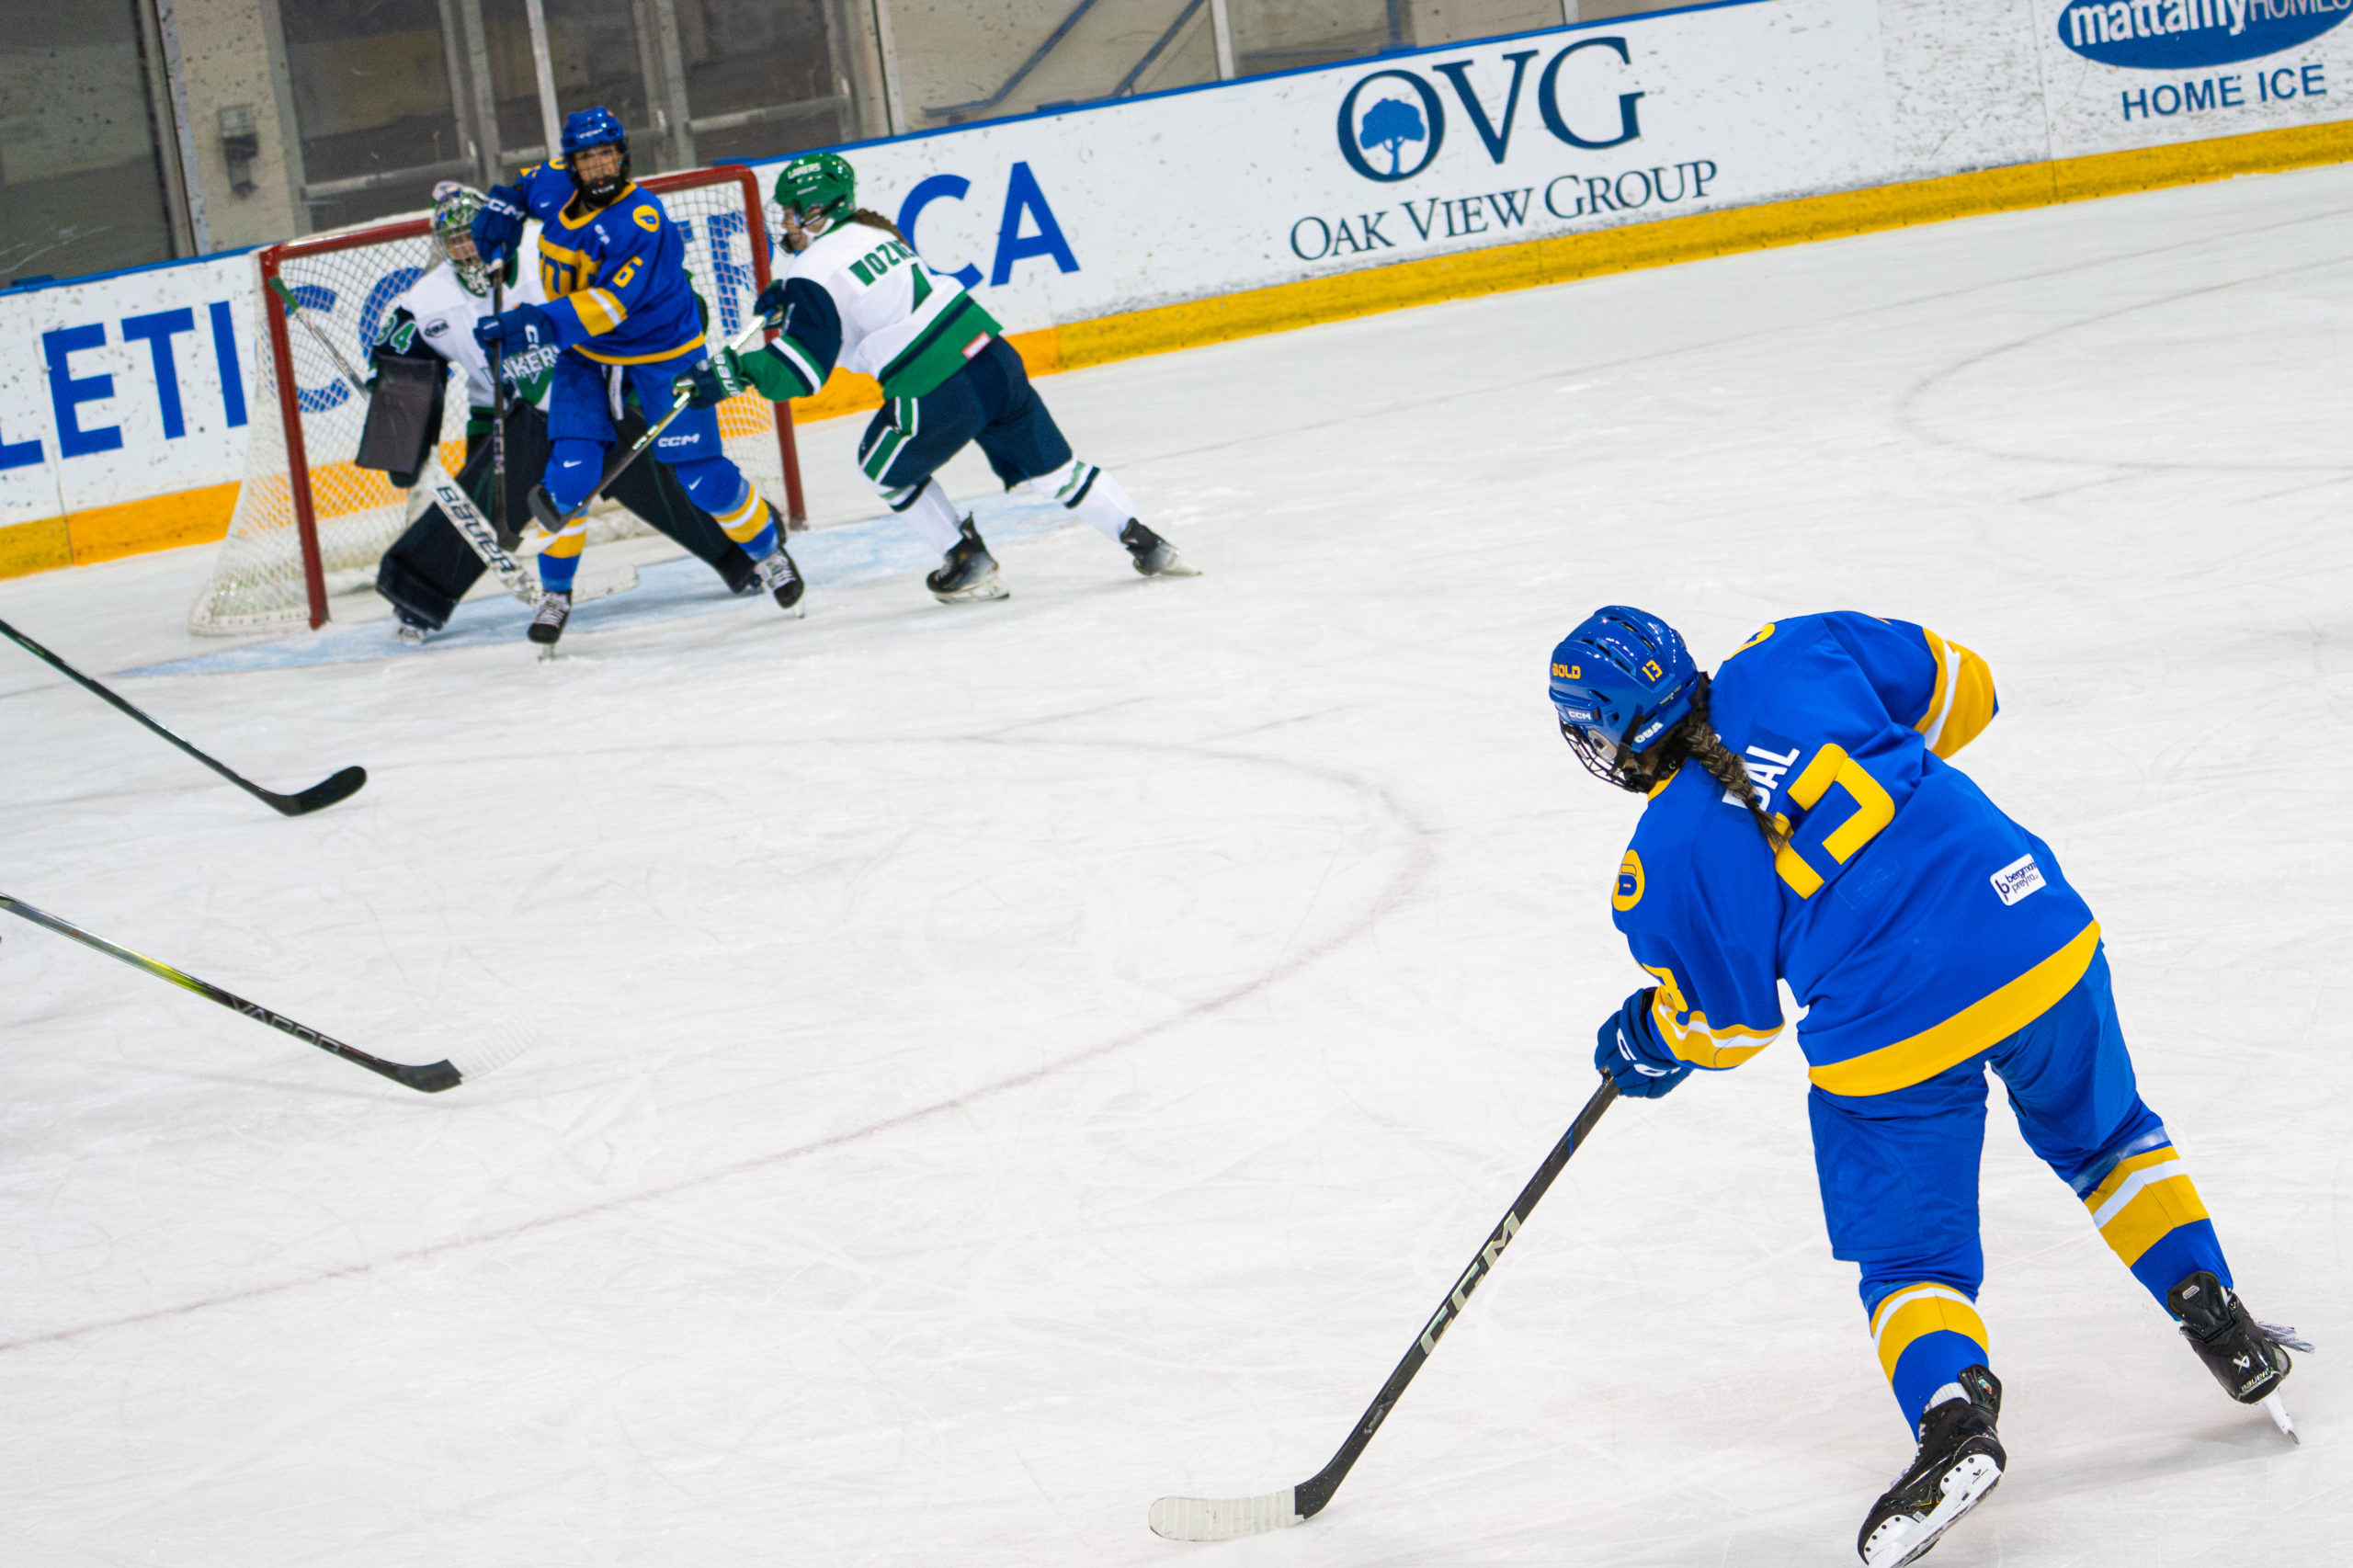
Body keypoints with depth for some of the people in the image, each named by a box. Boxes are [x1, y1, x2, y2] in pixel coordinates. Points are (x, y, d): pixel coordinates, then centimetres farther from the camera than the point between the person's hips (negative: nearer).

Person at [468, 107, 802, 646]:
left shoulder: (642, 223, -28)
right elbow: (525, 182, 19)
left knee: (700, 475, -3)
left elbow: (610, 304, -38)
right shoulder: (556, 189, -8)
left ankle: (765, 543, 26)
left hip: (662, 353, -4)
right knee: (571, 473, -12)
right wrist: (502, 206, -4)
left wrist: (537, 324, -48)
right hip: (586, 357, 4)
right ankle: (555, 591, 5)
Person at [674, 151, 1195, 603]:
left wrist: (732, 372, -11)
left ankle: (968, 562, 21)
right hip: (993, 357, 7)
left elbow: (803, 366, -14)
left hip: (937, 394, -7)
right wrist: (792, 297, 29)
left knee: (884, 466, 20)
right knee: (1050, 467, 17)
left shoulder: (816, 272, -8)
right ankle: (1143, 542, 14)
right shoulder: (874, 232, 17)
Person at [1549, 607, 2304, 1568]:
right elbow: (1961, 687, 13)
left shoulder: (1661, 867, -5)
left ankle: (1952, 1410, -15)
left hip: (1893, 1035, -4)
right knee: (2100, 1136, 32)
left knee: (1911, 1258, 12)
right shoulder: (1798, 658, 2)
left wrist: (1651, 1043, 28)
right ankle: (2222, 1327, 29)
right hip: (2042, 938, 4)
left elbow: (1729, 1023, 8)